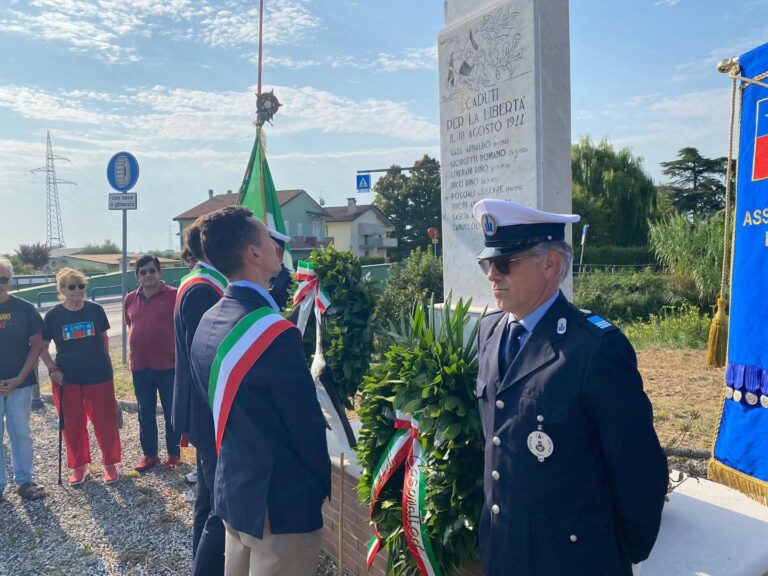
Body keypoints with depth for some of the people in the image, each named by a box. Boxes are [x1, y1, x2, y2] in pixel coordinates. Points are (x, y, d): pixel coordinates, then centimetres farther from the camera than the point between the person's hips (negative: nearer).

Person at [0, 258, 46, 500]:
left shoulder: (24, 308, -2)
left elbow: (37, 345, 0)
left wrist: (20, 378, -7)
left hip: (20, 383, 0)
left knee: (21, 433, 8)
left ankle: (24, 481, 20)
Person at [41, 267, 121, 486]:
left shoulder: (95, 310, -4)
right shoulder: (53, 315, -5)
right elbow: (42, 347, 5)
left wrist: (104, 362, 6)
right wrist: (52, 369, -7)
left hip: (99, 376, 0)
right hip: (67, 380, 1)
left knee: (105, 422, 5)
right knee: (72, 425, 10)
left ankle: (110, 464, 20)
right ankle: (79, 467, 27)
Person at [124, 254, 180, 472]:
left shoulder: (174, 295, -8)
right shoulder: (131, 299, 7)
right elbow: (131, 328, 18)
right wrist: (133, 353, 14)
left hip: (168, 364, -4)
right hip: (140, 366, 5)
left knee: (172, 412, 7)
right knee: (145, 413, 14)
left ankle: (174, 454, 19)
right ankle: (149, 455, 26)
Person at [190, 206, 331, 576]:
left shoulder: (207, 323, 1)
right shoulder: (276, 334, -26)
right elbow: (306, 425, -19)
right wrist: (328, 485, -1)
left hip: (232, 492, 8)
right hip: (282, 504, -8)